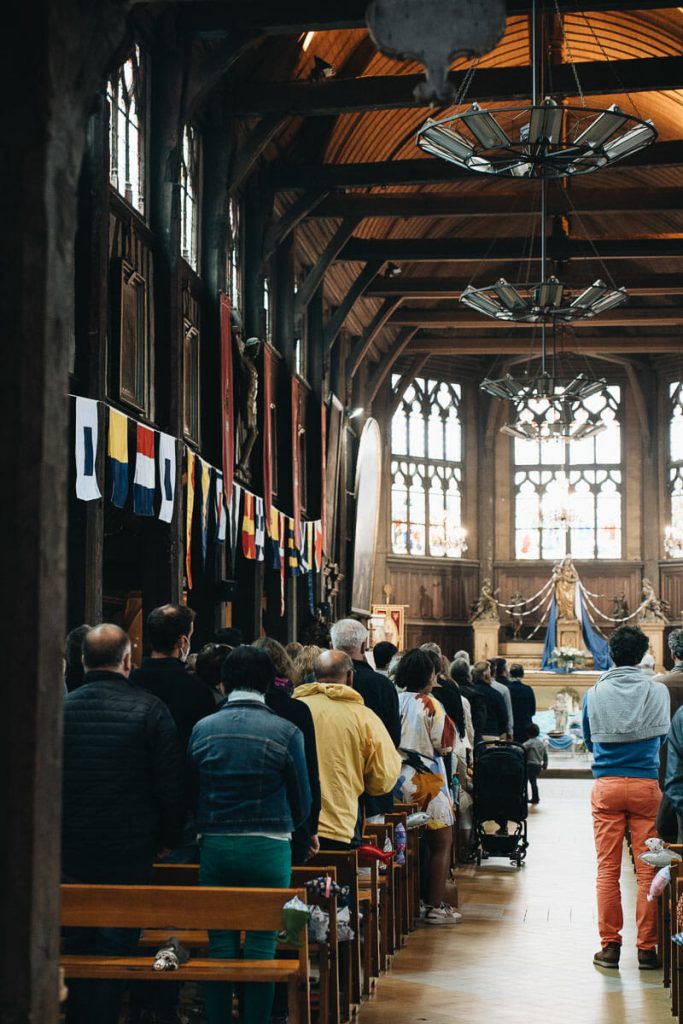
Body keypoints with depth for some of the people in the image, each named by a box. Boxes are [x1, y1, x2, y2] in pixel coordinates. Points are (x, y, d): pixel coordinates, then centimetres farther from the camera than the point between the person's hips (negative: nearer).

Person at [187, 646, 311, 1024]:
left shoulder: (202, 729, 0)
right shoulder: (286, 732, -6)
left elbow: (190, 791, 8)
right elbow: (302, 801, 2)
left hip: (214, 847, 2)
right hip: (268, 848, -2)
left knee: (219, 944, 10)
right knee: (261, 944, 5)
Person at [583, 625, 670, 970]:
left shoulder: (595, 693, -1)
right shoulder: (657, 691, -2)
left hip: (606, 786, 1)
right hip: (646, 784, 0)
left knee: (607, 869, 4)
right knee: (647, 870, 3)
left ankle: (610, 945, 5)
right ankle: (647, 948, 5)